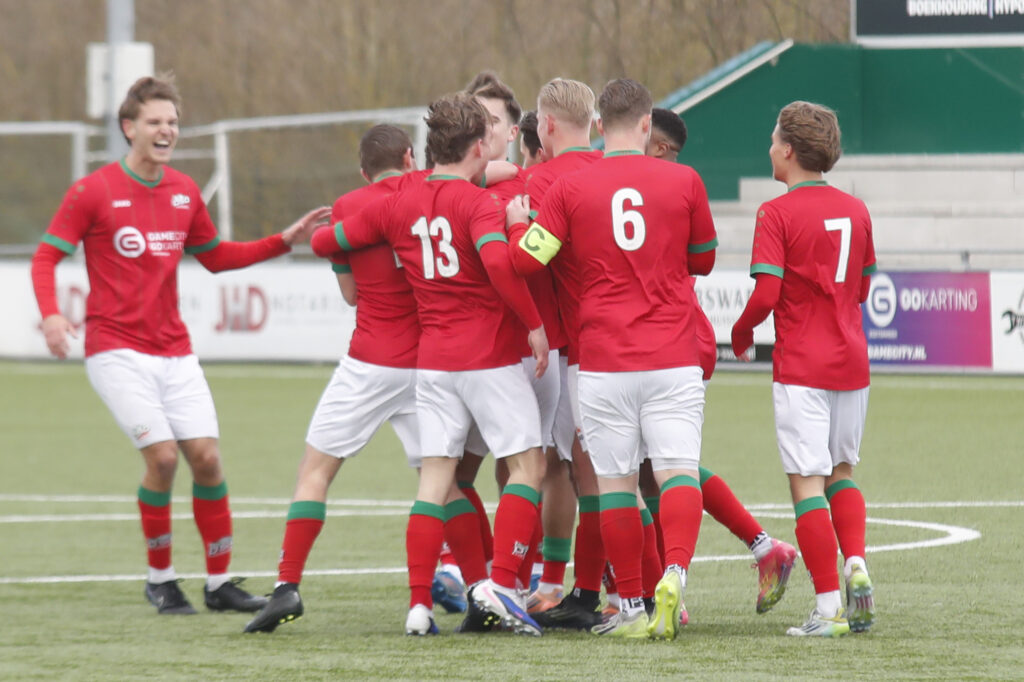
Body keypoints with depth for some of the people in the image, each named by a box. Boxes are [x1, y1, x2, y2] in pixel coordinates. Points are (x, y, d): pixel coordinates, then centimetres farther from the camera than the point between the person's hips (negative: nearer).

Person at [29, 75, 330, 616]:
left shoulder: (184, 192, 10)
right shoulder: (92, 192, -6)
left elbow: (214, 257, 24)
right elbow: (45, 257, -5)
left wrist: (283, 242, 15)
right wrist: (51, 315, -23)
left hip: (174, 353, 5)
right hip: (117, 352, -5)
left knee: (206, 457, -3)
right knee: (162, 454, -17)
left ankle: (219, 582, 8)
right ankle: (159, 579, 1)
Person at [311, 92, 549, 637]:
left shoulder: (396, 208, 8)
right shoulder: (478, 203, -10)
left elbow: (325, 242, 14)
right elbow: (497, 261, -28)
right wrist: (534, 324, -19)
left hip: (431, 361, 5)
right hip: (489, 356, -5)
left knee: (435, 478, 6)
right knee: (528, 465, 4)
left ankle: (419, 604, 0)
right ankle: (500, 583, -8)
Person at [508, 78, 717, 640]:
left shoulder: (569, 189, 0)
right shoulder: (683, 182, 2)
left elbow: (525, 260, -2)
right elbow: (703, 260, 14)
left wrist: (518, 222, 18)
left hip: (604, 361, 0)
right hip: (674, 358, 0)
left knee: (615, 482, 6)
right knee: (678, 470, -3)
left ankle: (630, 606, 8)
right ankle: (675, 572, -28)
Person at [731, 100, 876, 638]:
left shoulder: (777, 214, -11)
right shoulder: (855, 210, 8)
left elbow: (766, 294, -17)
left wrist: (741, 332, 1)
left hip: (801, 366, -6)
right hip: (852, 361, 6)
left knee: (807, 481, -3)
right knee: (841, 469, 20)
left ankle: (828, 607, -7)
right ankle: (855, 563, -2)